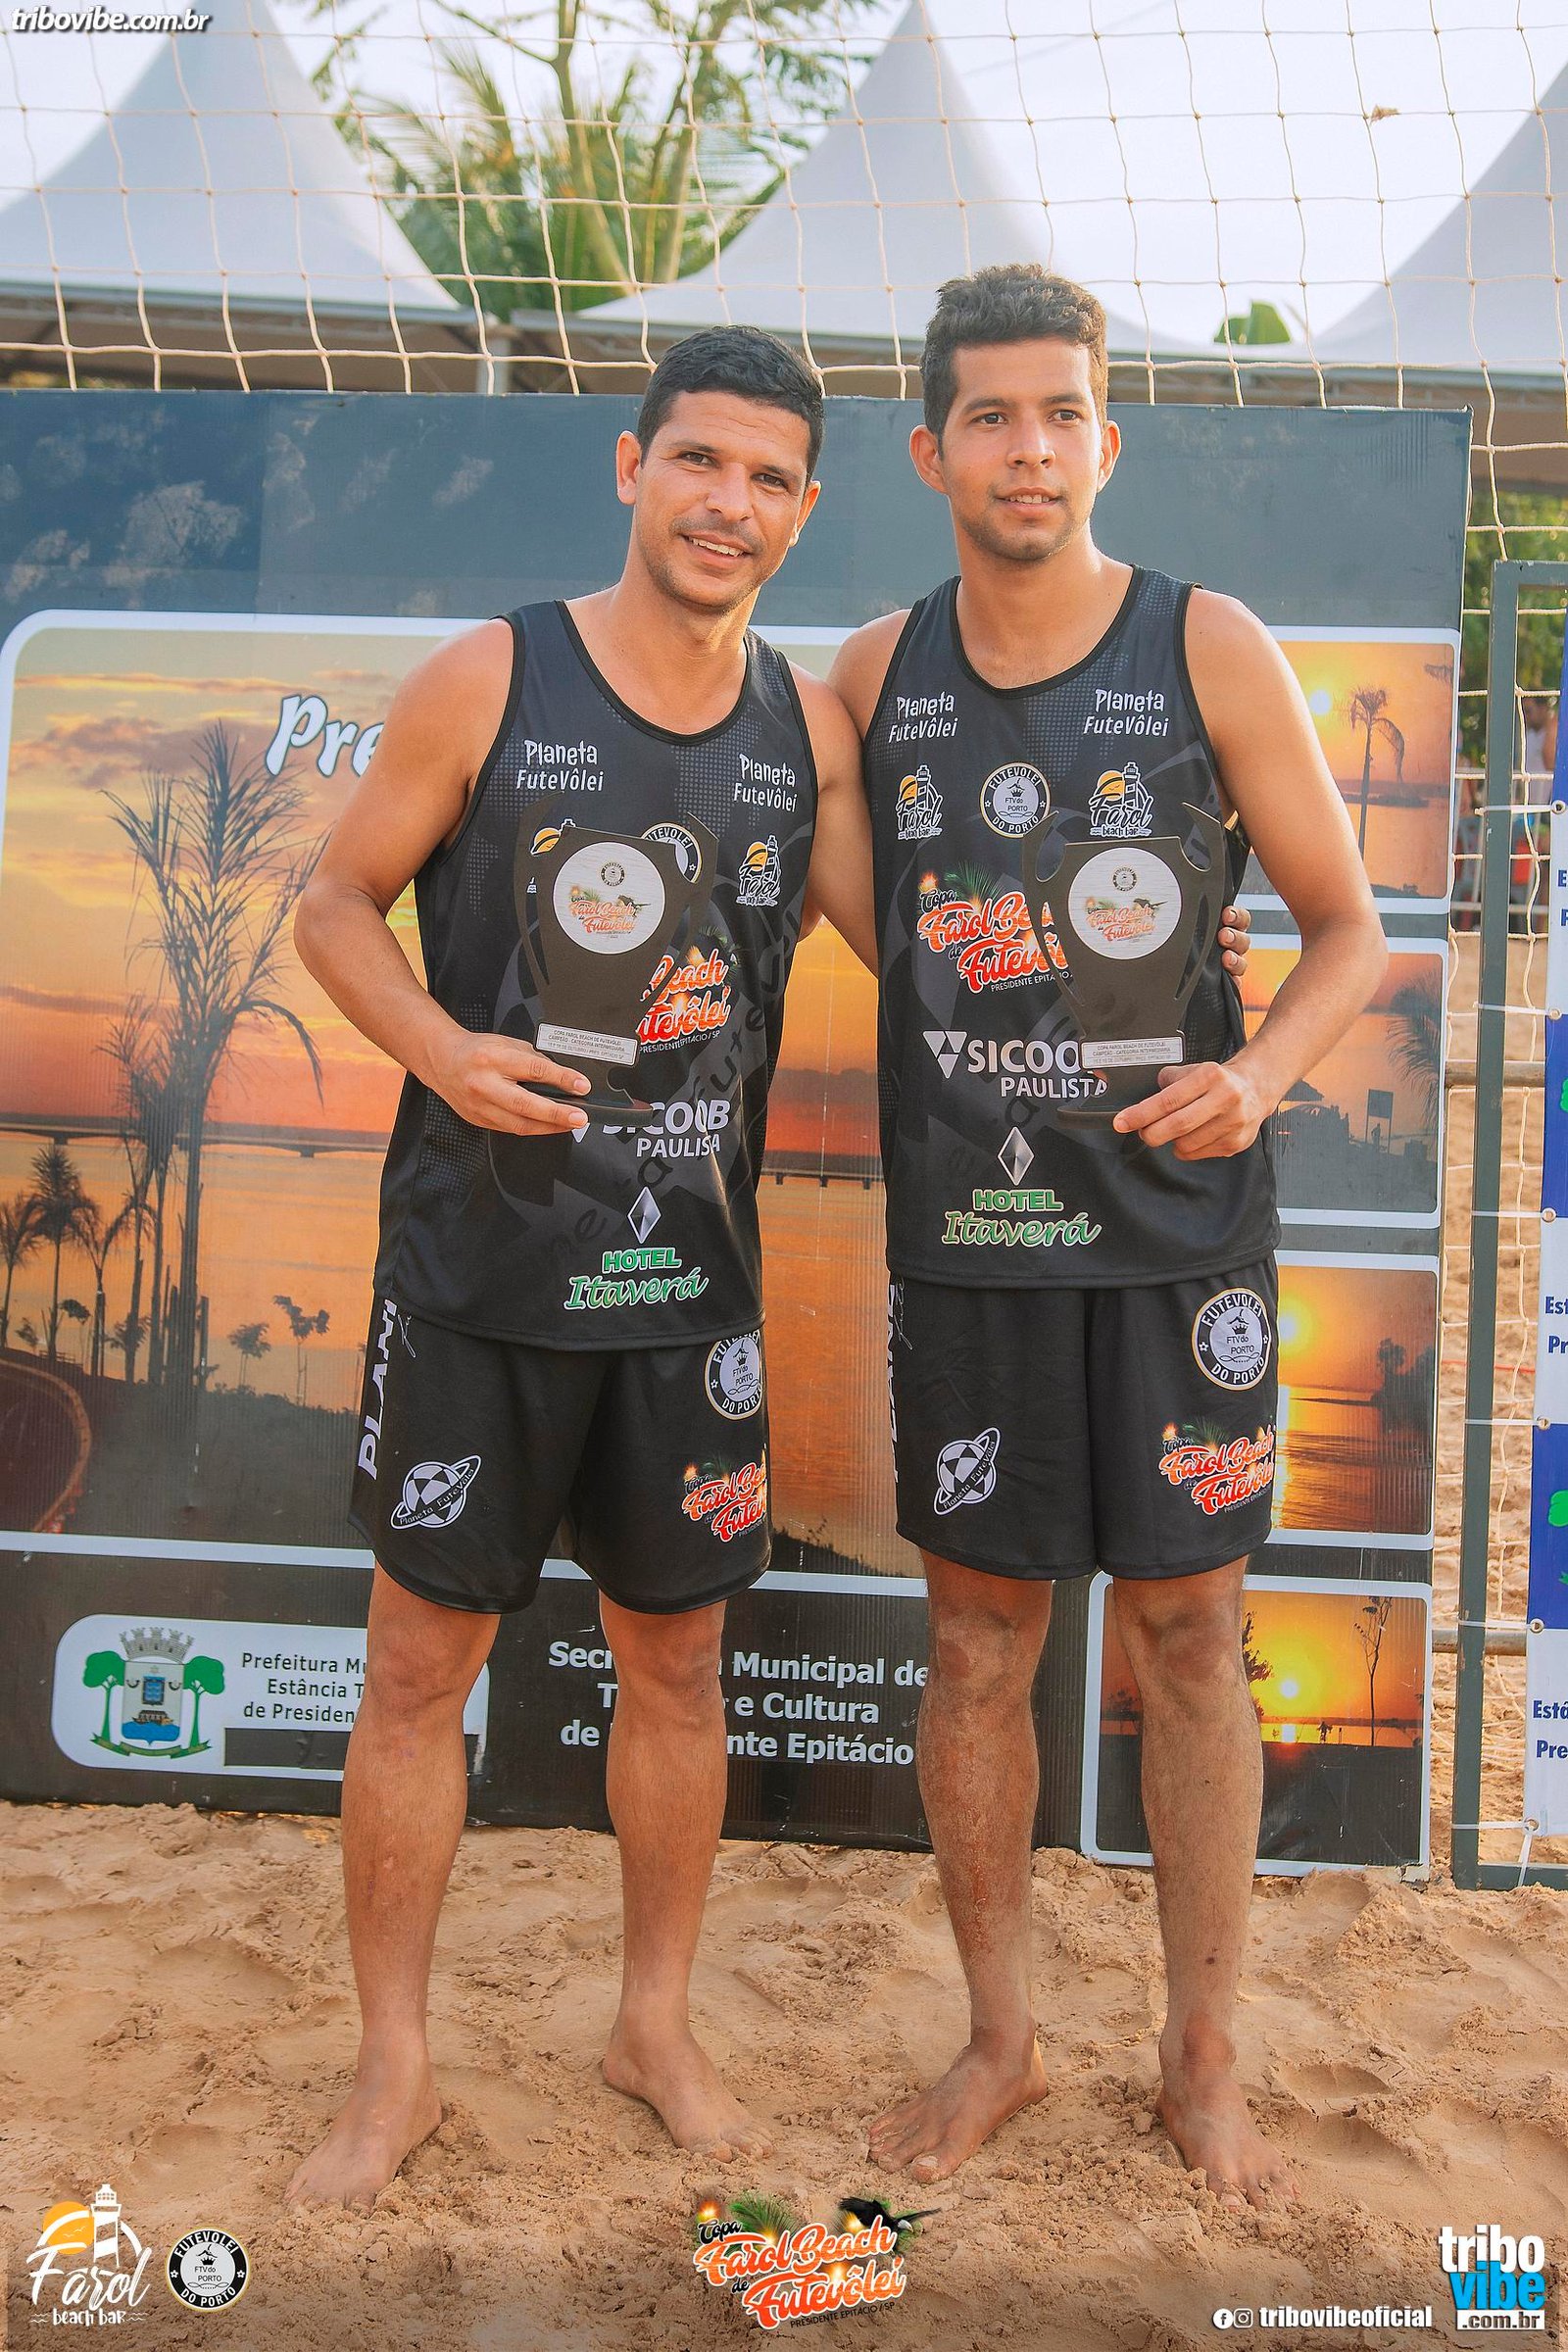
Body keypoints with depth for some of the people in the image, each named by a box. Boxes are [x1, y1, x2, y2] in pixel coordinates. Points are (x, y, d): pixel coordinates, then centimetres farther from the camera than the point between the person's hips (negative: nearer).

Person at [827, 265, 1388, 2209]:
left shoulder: (1209, 648, -2)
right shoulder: (875, 673, 6)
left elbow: (1347, 924, 2)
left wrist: (1257, 1072, -17)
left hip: (1175, 1224, -2)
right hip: (962, 1229, 2)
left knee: (1188, 1634, 5)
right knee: (976, 1633, 9)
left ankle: (1202, 2061, 24)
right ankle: (999, 2041, 28)